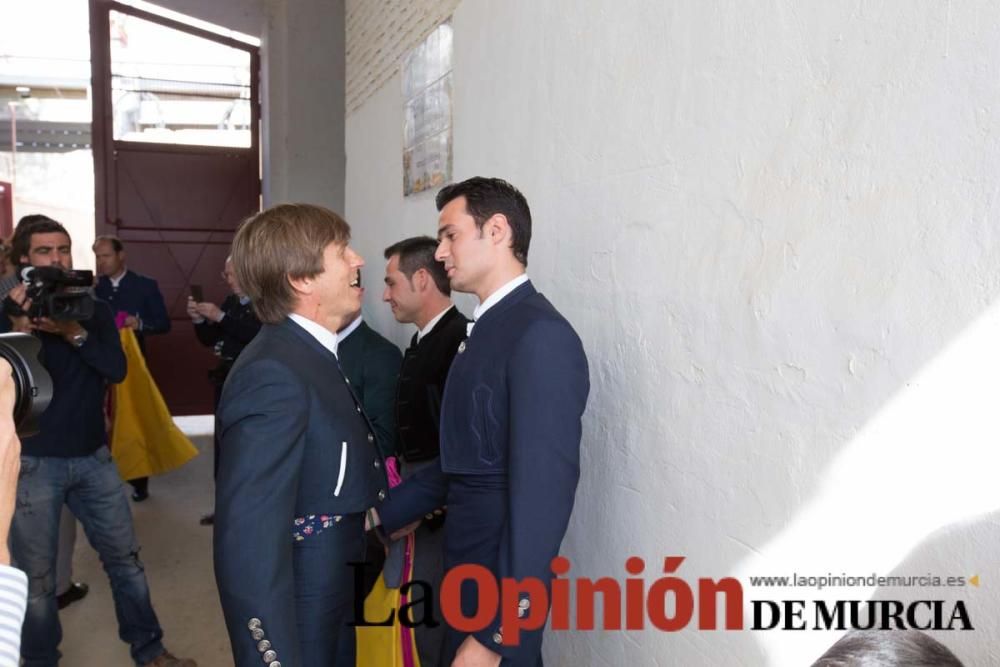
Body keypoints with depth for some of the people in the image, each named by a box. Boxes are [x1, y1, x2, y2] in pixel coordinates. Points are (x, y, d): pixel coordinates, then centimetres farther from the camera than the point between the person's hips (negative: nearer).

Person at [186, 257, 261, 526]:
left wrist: (221, 317, -22)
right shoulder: (230, 301, 11)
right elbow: (209, 339, 15)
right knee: (223, 442, 10)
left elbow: (256, 334, -24)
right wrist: (199, 319, -3)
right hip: (226, 380, 7)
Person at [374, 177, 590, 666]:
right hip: (467, 571, 8)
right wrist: (380, 516, 9)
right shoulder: (487, 328, 7)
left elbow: (542, 495, -25)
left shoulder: (541, 334, -22)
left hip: (501, 590, -8)